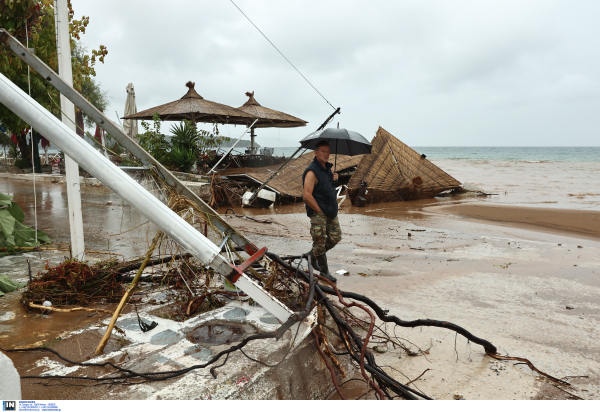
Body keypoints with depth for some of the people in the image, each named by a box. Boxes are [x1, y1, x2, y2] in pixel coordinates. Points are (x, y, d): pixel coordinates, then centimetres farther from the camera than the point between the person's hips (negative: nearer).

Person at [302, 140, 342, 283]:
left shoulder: (327, 168, 11)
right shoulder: (312, 172, -16)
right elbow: (307, 195, -22)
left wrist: (334, 178, 7)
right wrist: (319, 210, -16)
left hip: (331, 211, 9)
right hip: (318, 213, -9)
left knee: (336, 237, 11)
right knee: (320, 241, 0)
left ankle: (313, 254, 30)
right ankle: (324, 271, 13)